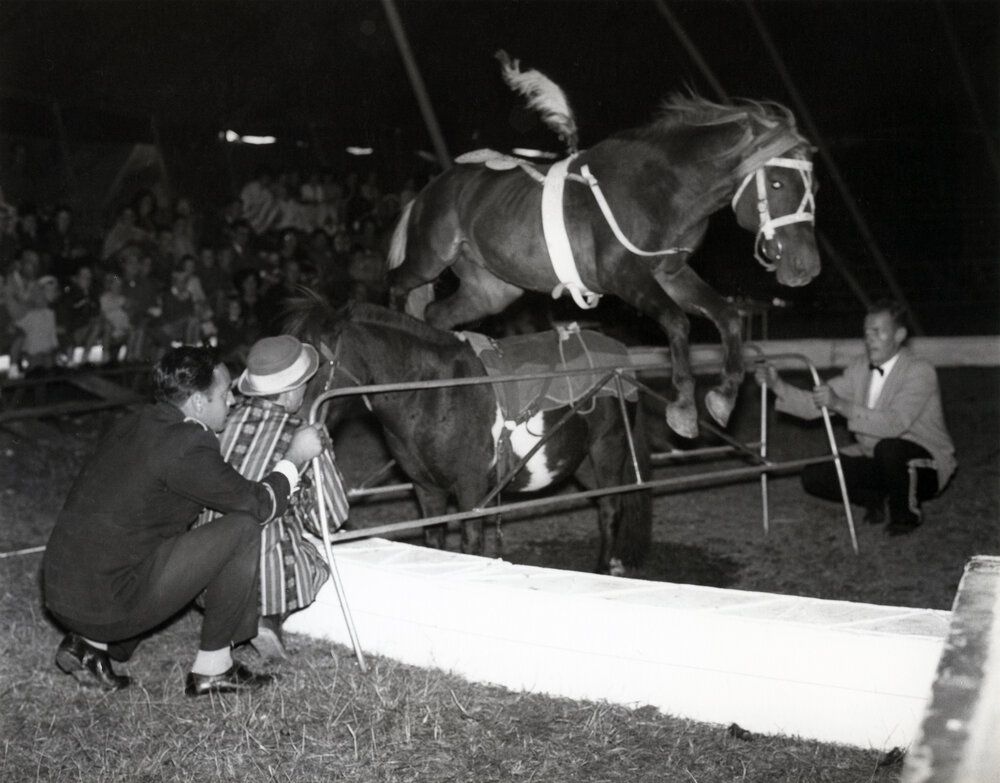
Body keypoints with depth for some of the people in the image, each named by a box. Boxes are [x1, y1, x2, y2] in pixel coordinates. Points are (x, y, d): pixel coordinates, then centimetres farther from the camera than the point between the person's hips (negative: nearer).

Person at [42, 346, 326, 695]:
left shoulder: (139, 422, 10)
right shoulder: (184, 445, -17)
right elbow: (259, 505, -9)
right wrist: (295, 457, 6)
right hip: (106, 605, -9)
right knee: (242, 528, -8)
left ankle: (90, 643, 18)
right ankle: (212, 667, 4)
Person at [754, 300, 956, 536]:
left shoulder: (920, 372, -20)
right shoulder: (861, 367, 0)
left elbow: (894, 424, -36)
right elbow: (815, 405, -4)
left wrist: (840, 405, -46)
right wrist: (778, 386, -21)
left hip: (923, 465, -6)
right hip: (876, 461, 6)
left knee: (888, 447, -39)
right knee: (813, 477, -11)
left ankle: (905, 512, -9)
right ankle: (877, 498, 12)